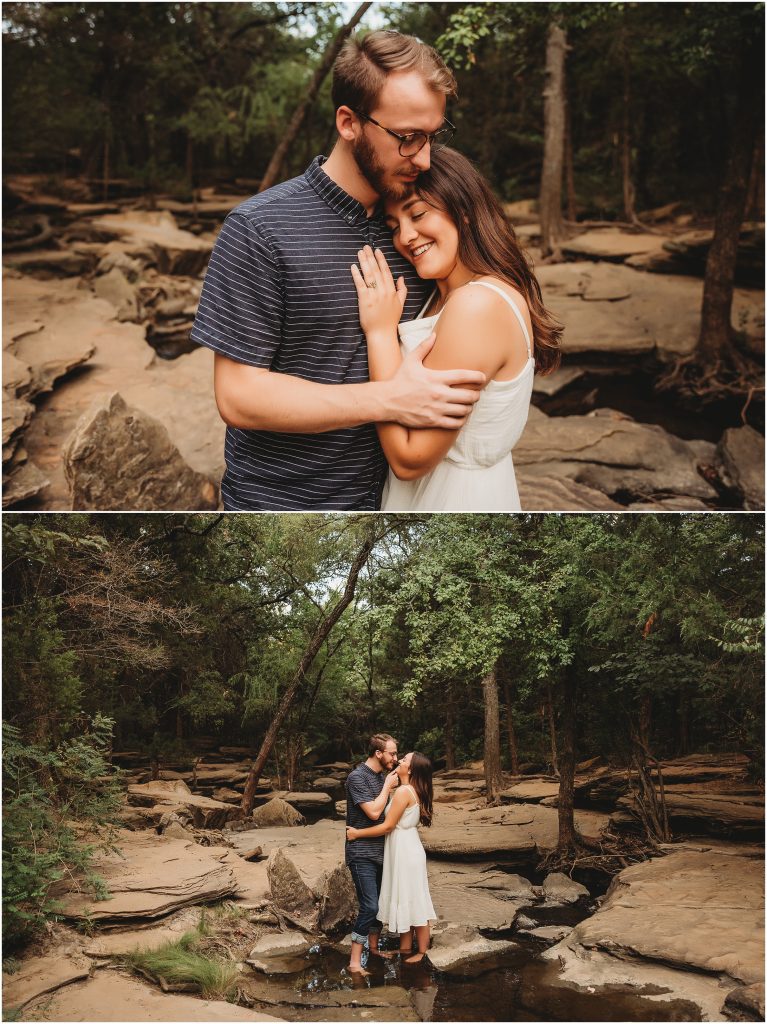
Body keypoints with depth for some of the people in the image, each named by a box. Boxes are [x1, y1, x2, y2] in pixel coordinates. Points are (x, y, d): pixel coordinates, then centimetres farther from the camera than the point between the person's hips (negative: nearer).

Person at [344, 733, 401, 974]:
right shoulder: (357, 777, -15)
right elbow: (373, 812, -21)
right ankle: (354, 961, -8)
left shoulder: (383, 776, 10)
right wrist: (387, 786, -12)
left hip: (380, 851, 8)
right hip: (362, 853, -8)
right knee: (369, 906, -13)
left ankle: (373, 947, 31)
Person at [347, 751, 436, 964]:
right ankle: (406, 948, 26)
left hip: (406, 850, -10)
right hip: (404, 848, 10)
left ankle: (422, 952, 11)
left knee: (413, 899, 1)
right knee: (406, 899, 16)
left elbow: (387, 826, -19)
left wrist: (357, 833, -12)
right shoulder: (413, 791, 7)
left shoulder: (404, 791, -21)